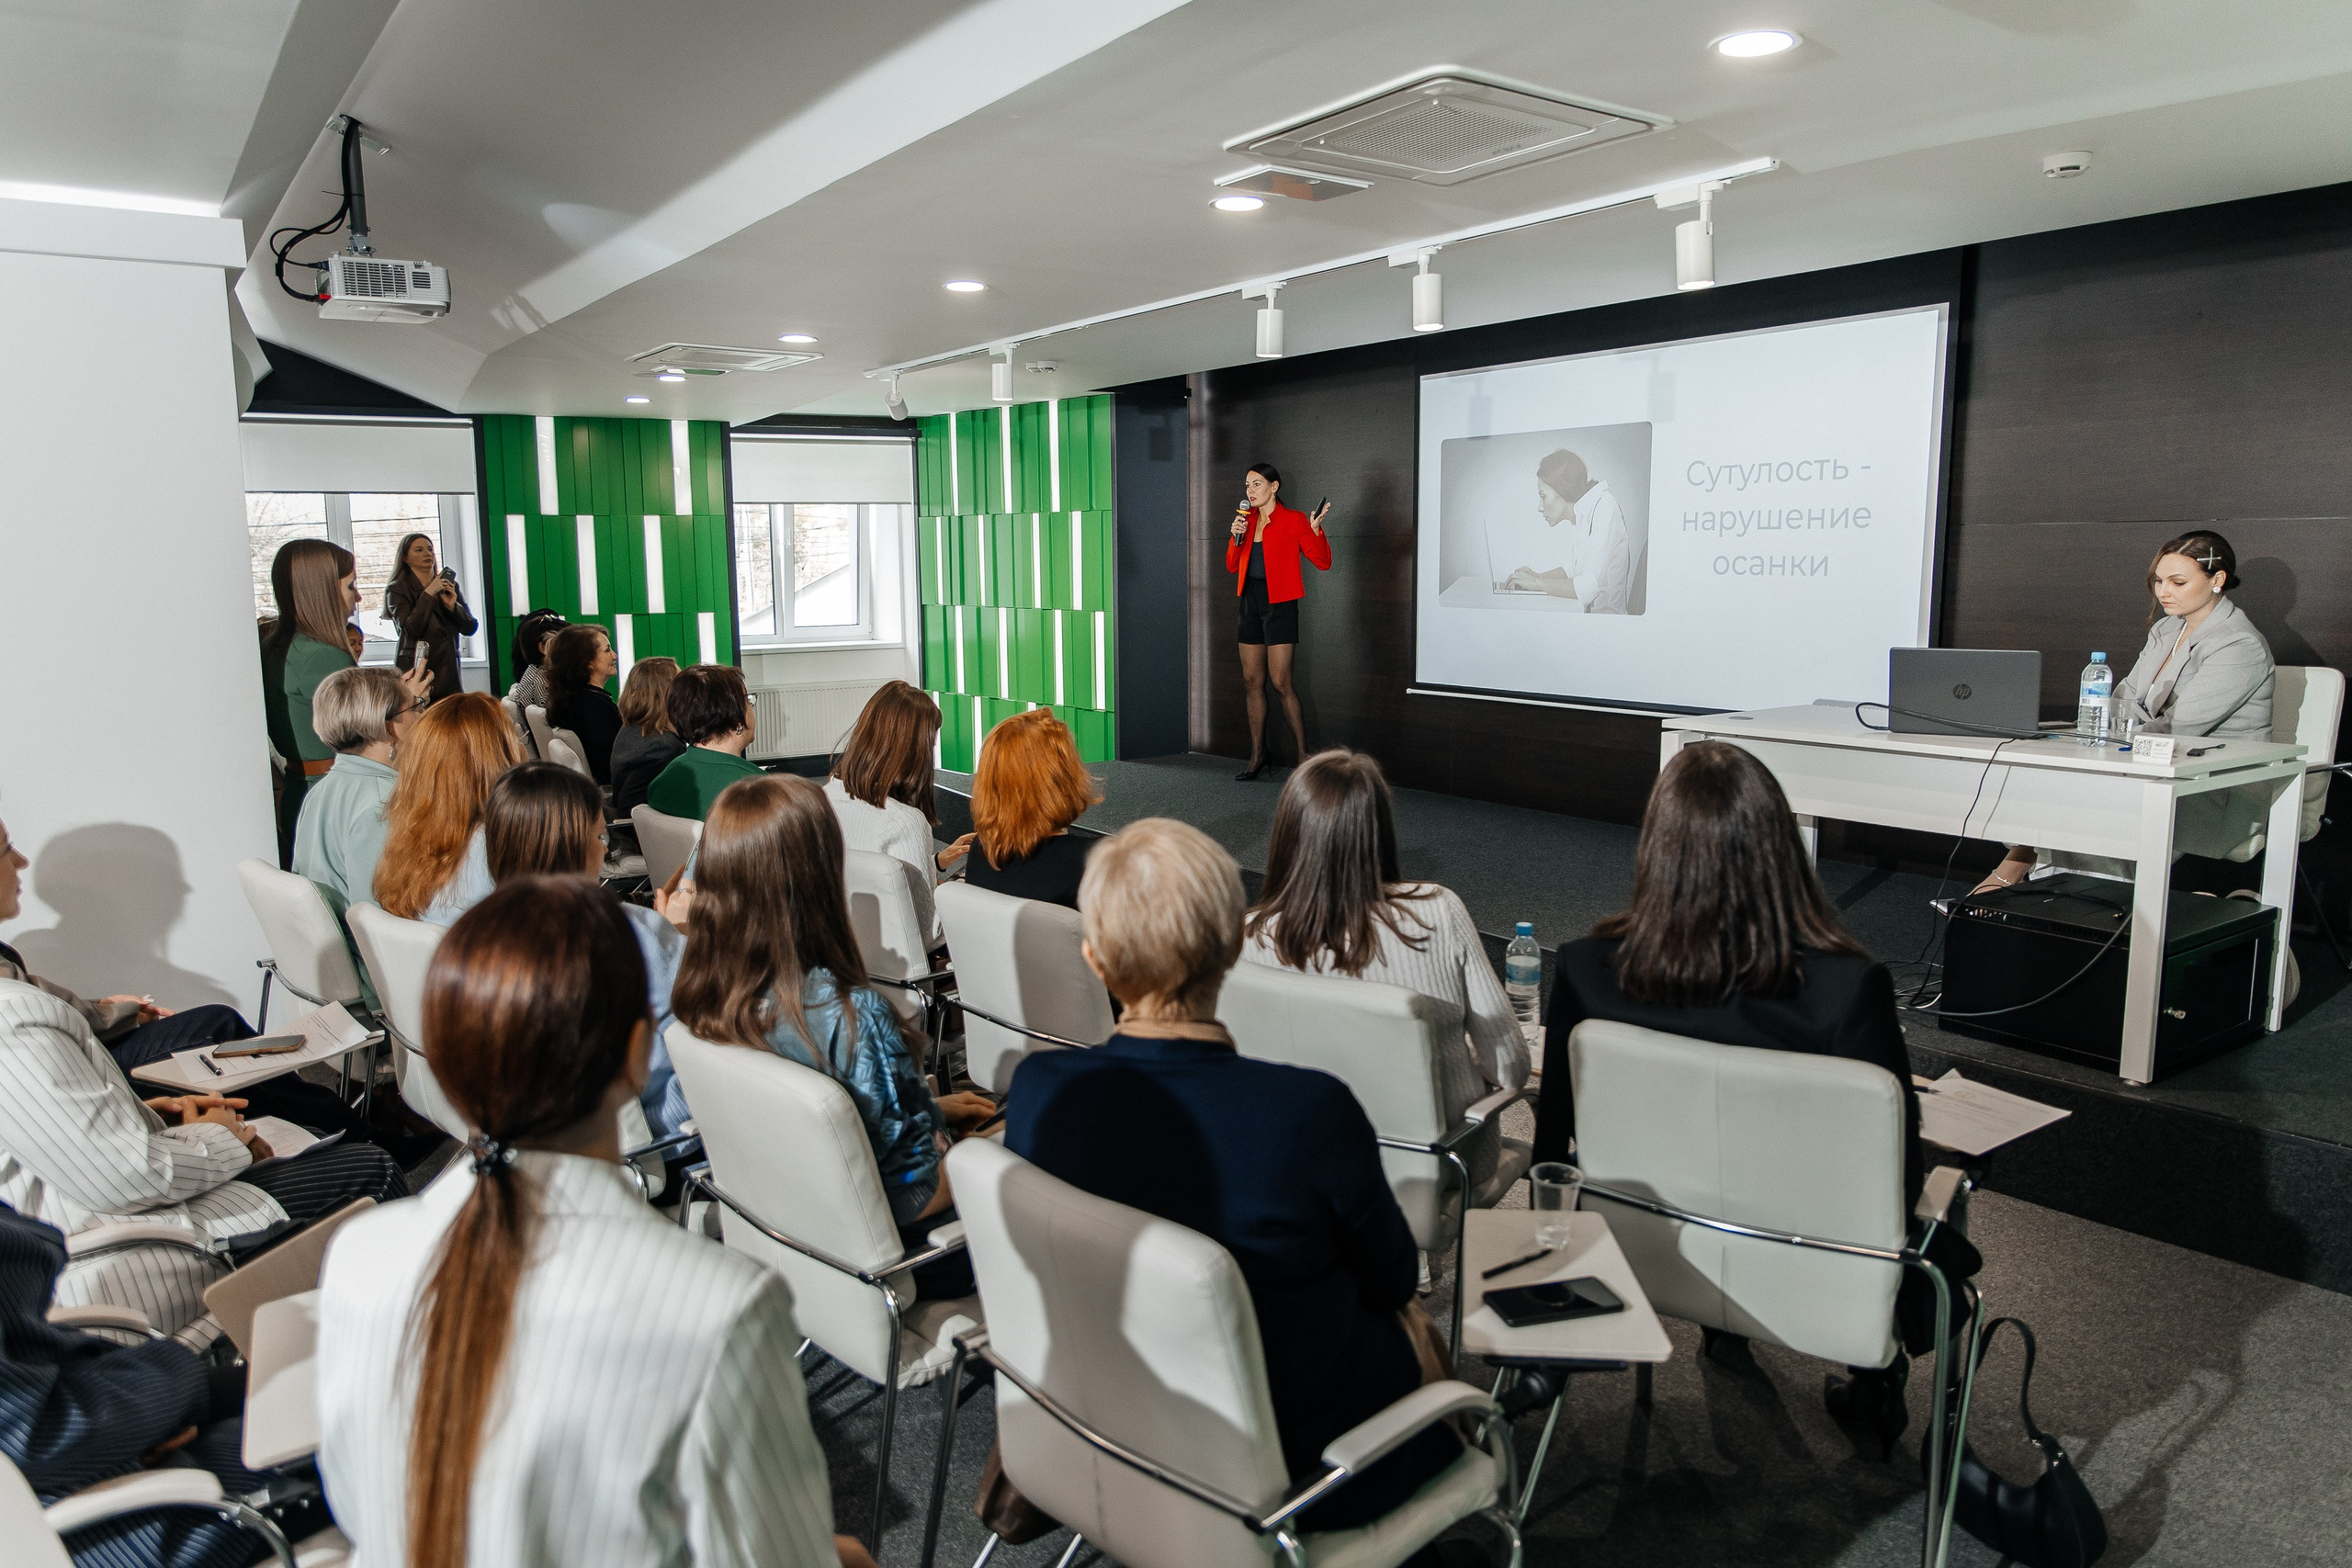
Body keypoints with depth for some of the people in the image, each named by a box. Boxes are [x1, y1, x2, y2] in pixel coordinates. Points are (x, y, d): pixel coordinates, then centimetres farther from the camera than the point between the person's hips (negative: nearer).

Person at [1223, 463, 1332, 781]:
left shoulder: (1293, 520, -6)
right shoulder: (1247, 519, 13)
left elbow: (1323, 562, -9)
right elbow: (1232, 566, 14)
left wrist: (1316, 529, -22)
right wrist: (1236, 536, -2)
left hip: (1279, 604, -7)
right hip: (1251, 602, 7)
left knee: (1280, 682, -10)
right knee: (1252, 681, 7)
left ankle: (1303, 753, -1)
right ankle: (1257, 755, 15)